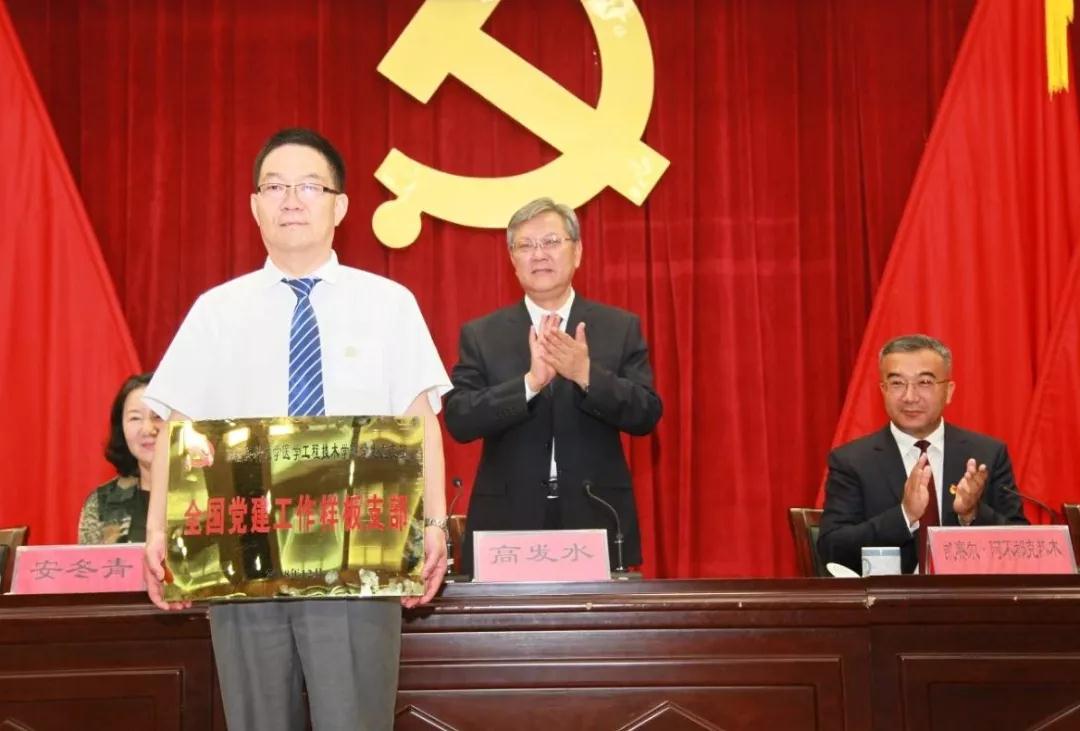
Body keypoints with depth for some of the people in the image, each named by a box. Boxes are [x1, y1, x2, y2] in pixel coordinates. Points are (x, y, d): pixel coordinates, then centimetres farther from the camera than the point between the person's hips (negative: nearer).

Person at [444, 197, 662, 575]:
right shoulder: (480, 335, 4)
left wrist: (587, 375, -19)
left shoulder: (621, 327, 5)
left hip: (596, 520, 0)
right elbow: (458, 420, -6)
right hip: (508, 523, 0)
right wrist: (530, 382, -20)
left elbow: (647, 415, -3)